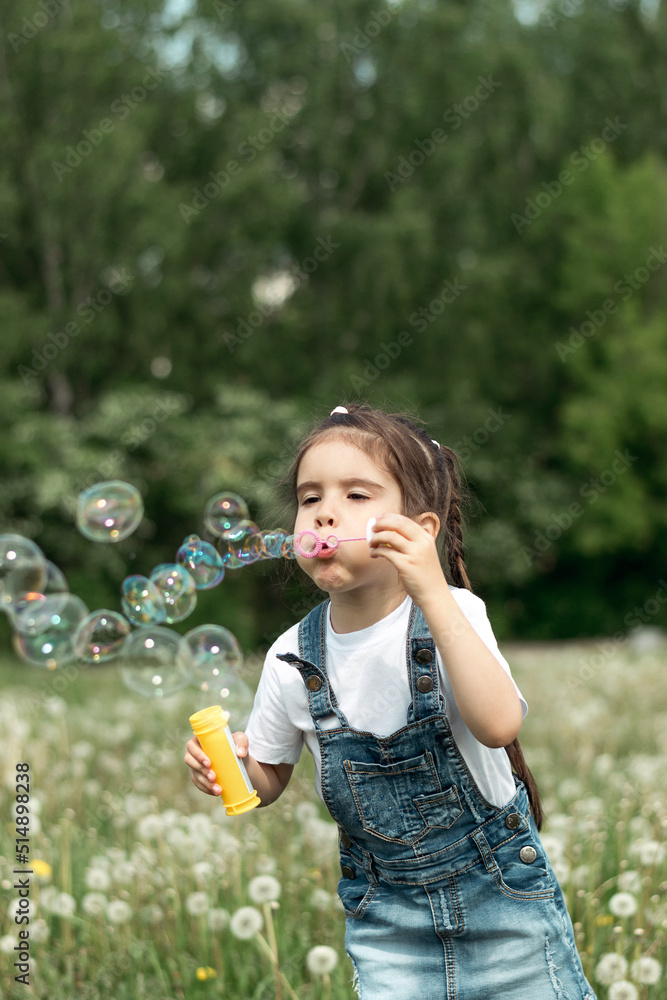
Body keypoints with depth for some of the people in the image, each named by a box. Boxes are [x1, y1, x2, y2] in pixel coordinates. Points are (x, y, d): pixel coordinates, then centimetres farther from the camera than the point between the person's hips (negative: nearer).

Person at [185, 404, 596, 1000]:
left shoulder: (452, 614, -16)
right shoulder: (292, 662, -8)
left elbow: (498, 726, -35)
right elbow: (268, 780, 8)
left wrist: (433, 596, -38)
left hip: (501, 893, -2)